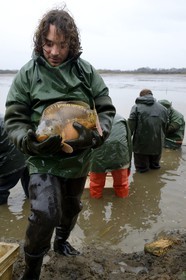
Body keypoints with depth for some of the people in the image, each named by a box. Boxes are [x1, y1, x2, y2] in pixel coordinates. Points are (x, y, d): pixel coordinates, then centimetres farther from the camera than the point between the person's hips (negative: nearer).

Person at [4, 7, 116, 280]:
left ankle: (61, 241, 55)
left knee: (71, 207, 23)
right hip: (44, 160, -3)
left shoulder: (87, 71, -5)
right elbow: (13, 119, -7)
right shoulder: (27, 73, -8)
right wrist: (29, 141, -27)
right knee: (45, 216, -19)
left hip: (79, 159, 4)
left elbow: (107, 109, -3)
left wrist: (94, 135, -23)